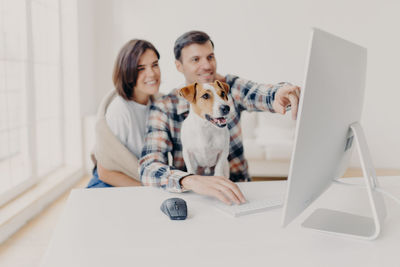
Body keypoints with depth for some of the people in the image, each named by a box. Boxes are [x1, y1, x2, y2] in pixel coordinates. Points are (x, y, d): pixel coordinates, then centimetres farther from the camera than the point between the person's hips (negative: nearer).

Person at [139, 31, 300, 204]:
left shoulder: (230, 87, -2)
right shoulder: (163, 109, -9)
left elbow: (264, 94, -22)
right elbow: (148, 168, -22)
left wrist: (283, 92, -47)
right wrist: (191, 181, -41)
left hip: (237, 192, -1)